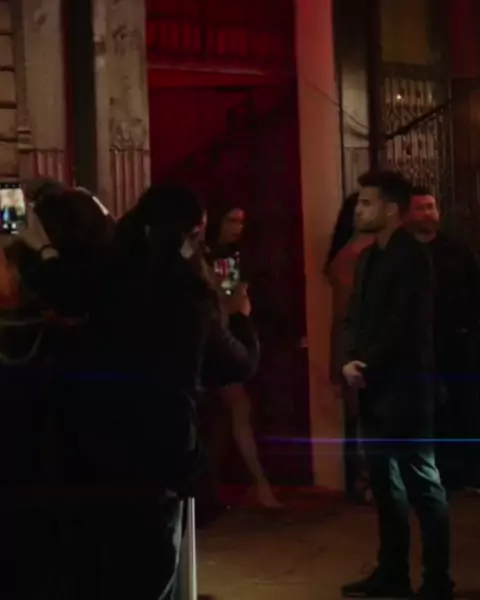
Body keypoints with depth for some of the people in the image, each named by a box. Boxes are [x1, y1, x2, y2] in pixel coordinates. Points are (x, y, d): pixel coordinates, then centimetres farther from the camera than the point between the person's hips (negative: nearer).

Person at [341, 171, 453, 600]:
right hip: (372, 387, 9)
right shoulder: (369, 258, 15)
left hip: (403, 385, -9)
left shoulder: (412, 257, -11)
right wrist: (350, 361, -4)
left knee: (422, 482, -2)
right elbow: (355, 316, 13)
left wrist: (367, 365, -10)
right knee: (385, 482, 13)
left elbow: (402, 325, -17)